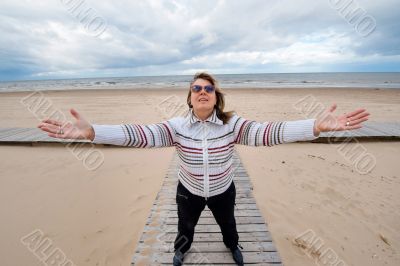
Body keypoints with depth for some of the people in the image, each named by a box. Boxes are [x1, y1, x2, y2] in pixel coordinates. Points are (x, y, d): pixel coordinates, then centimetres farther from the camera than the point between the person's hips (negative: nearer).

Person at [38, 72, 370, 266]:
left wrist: (316, 126, -46)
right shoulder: (177, 126, -22)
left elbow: (267, 132, -34)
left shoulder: (232, 124, -23)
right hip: (189, 192, 0)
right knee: (185, 229, 29)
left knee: (228, 225, 31)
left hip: (223, 191, 0)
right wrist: (91, 131, -42)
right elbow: (141, 134, -32)